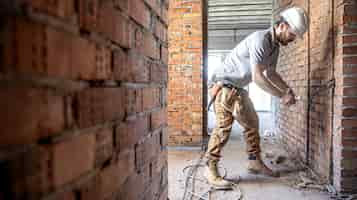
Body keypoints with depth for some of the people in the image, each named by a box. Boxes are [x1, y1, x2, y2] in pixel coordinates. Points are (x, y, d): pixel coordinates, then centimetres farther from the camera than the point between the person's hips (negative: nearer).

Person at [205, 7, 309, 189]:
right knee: (224, 126, -16)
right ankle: (211, 171, -9)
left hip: (238, 88, 10)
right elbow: (257, 77, -29)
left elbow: (270, 73, 19)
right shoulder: (260, 39, -23)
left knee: (252, 123, 12)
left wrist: (287, 89, 4)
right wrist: (281, 96, -22)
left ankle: (255, 162, 24)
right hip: (224, 85, -10)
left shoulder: (275, 45, 8)